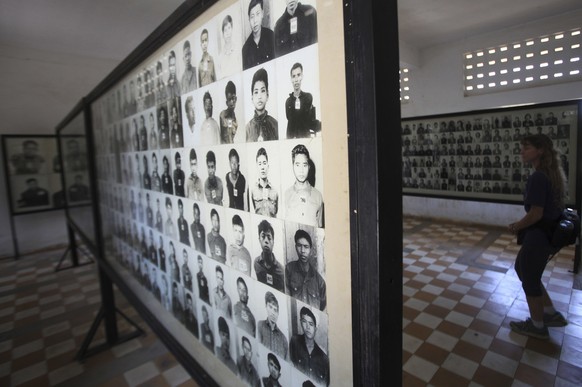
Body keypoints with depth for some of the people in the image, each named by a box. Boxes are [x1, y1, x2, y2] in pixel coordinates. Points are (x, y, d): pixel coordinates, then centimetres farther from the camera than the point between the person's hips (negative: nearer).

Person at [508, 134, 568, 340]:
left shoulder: (537, 177, -23)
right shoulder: (553, 174, 8)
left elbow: (535, 214, -24)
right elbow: (550, 207, 15)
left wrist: (516, 226, -6)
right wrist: (521, 224, 12)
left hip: (538, 236, -10)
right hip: (549, 234, 10)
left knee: (529, 278, 8)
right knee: (522, 267, 24)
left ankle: (537, 326, 27)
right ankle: (552, 314, 35)